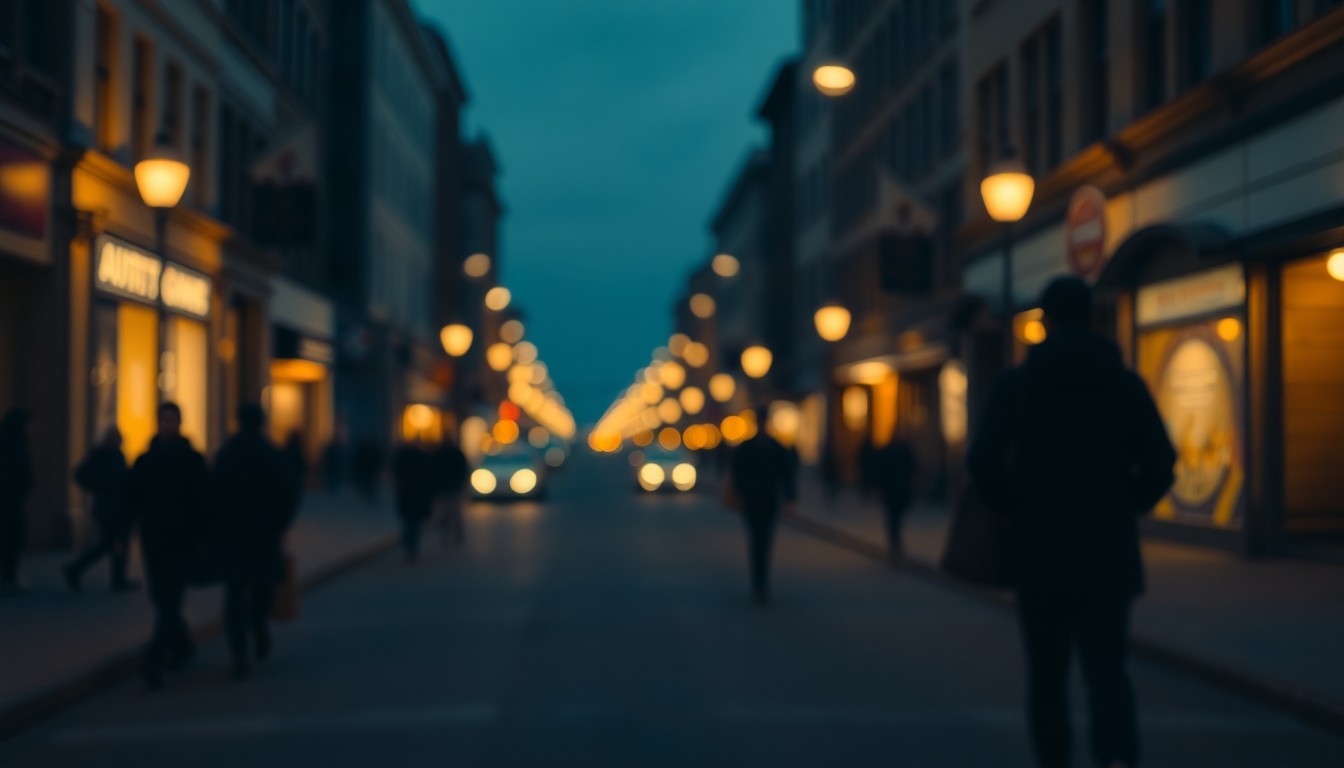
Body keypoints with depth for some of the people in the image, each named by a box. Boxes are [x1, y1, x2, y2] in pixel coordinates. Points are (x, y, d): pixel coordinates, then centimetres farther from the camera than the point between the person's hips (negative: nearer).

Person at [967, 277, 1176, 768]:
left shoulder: (1017, 382, -2)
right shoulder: (1126, 383, 5)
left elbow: (984, 460, -12)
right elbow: (1160, 464, 1)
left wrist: (1014, 511, 5)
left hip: (1040, 548, -1)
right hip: (1109, 549, 1)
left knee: (1047, 669, 13)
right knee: (1106, 666, 1)